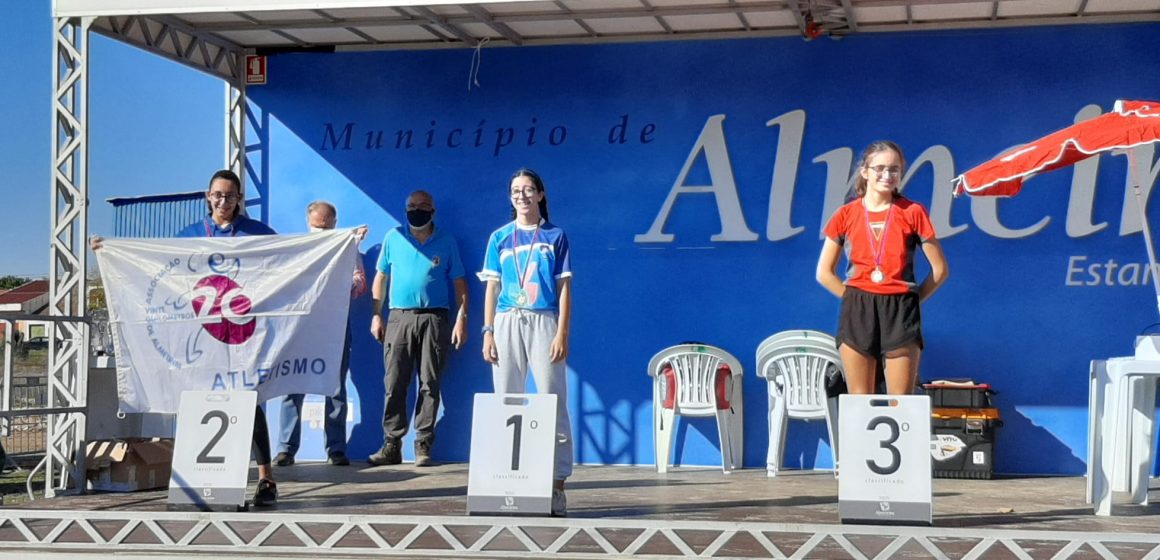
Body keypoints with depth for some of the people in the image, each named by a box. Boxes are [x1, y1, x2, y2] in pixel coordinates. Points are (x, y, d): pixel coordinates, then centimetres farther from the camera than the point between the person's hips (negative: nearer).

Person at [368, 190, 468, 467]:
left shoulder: (446, 242, 8)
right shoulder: (393, 238, 11)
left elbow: (459, 283, 8)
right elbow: (380, 278, 14)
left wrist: (461, 319, -2)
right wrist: (376, 314, 6)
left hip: (434, 319, -1)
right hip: (399, 317, 1)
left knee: (430, 385, -1)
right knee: (394, 384, -3)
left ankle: (423, 445, 3)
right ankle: (391, 445, 2)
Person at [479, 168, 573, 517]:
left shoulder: (555, 236, 7)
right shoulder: (500, 238, 12)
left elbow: (564, 288, 4)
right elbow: (492, 288, 12)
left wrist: (562, 333, -6)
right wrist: (488, 332, 2)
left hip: (544, 321, -2)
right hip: (507, 322, 2)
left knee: (553, 403, -6)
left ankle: (557, 484, -4)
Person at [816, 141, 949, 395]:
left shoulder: (913, 212, 3)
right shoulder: (846, 215, 6)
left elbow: (940, 269, 5)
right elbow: (824, 273, 10)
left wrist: (911, 300, 0)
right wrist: (854, 299, 1)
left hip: (900, 312, -1)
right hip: (857, 311, 1)